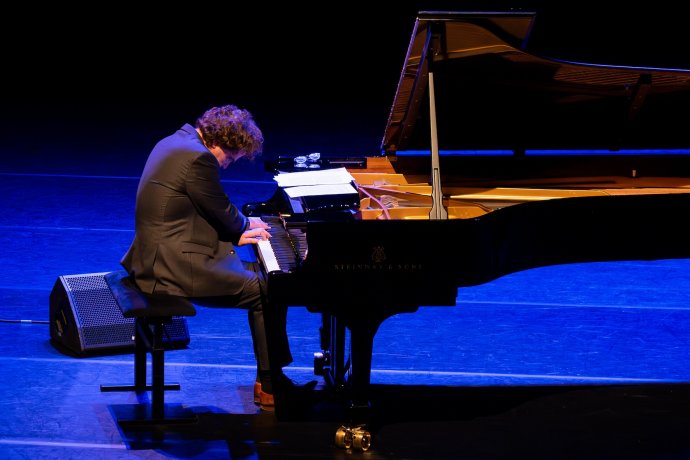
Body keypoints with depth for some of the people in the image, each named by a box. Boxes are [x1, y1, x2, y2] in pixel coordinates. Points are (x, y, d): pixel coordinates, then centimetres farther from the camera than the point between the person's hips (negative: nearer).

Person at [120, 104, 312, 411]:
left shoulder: (178, 142, 14)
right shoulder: (198, 158, -19)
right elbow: (221, 212, -10)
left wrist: (237, 233, 13)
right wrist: (244, 226, 11)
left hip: (159, 255, 11)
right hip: (175, 265, -11)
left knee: (261, 277, 15)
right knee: (268, 291, -10)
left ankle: (269, 378, 15)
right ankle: (270, 385, 0)